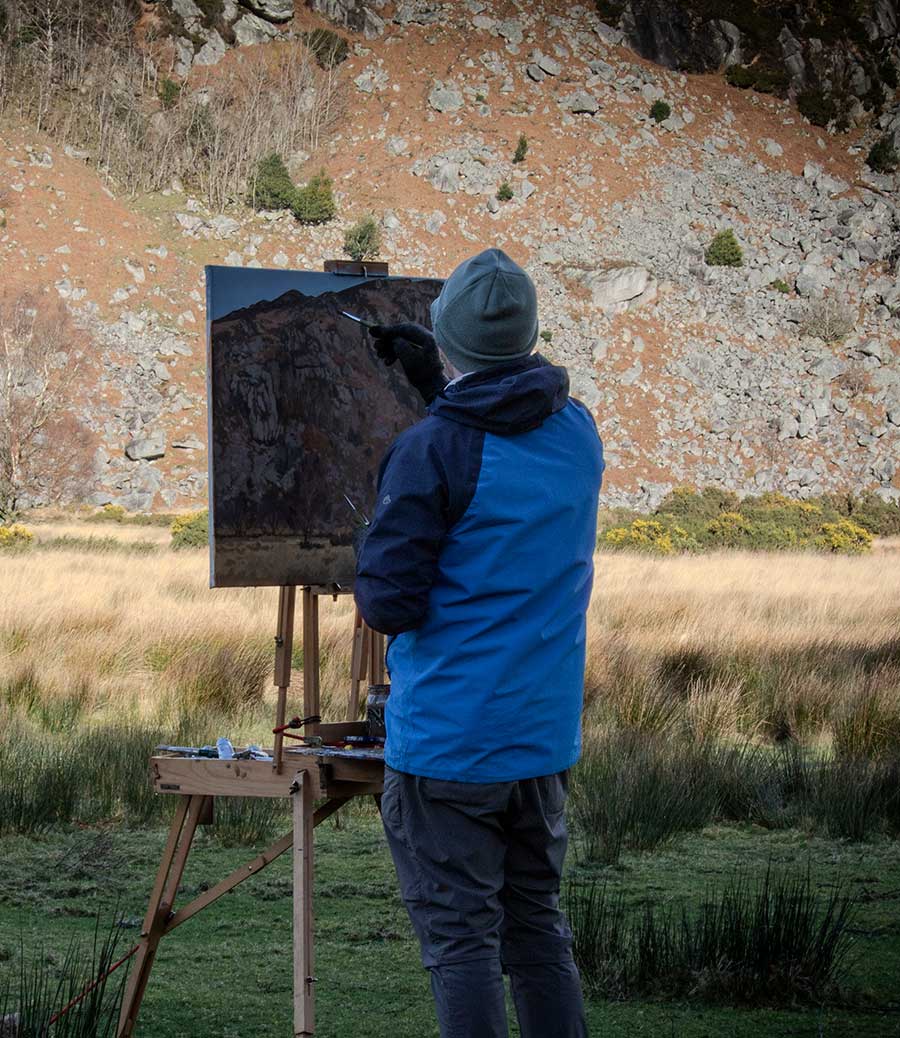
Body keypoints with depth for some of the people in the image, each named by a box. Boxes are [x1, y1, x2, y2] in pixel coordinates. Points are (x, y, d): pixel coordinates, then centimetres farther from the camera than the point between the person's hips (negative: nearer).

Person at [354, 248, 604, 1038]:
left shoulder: (431, 452, -16)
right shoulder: (578, 433, 3)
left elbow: (389, 605, -16)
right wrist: (438, 388, 24)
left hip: (447, 743, -6)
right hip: (546, 737, 6)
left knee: (462, 943, -1)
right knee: (539, 930, 15)